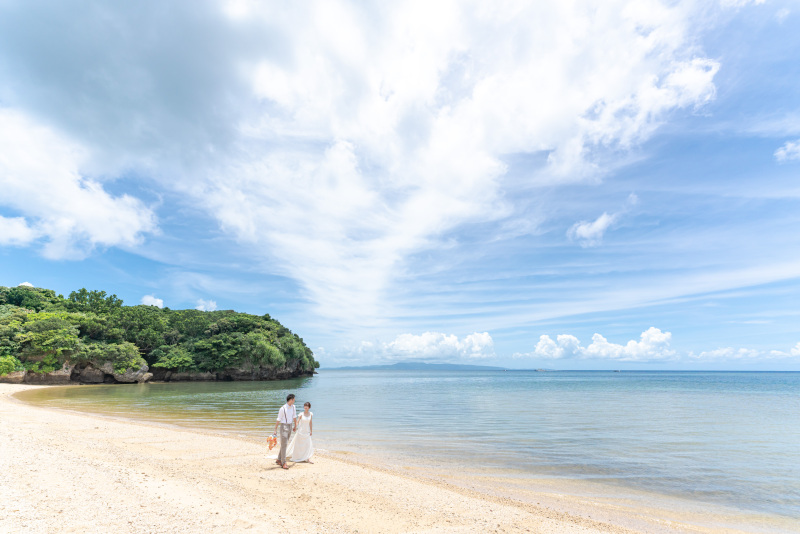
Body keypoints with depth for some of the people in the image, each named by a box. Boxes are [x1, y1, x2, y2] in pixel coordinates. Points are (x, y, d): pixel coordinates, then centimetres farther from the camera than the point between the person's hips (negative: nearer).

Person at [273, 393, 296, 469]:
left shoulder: (293, 407, 3)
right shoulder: (282, 408, -16)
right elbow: (278, 420, -10)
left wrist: (295, 426, 23)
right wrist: (275, 429, -7)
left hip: (290, 427, 7)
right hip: (284, 426, -7)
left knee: (285, 444, 13)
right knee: (284, 445, -8)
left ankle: (279, 460, 25)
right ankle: (283, 463, -5)